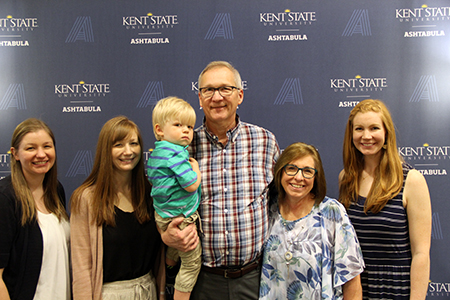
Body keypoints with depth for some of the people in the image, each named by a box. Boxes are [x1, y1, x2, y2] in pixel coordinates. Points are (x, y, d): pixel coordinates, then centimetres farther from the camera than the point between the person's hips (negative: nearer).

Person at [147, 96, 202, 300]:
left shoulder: (156, 152, 6)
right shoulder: (176, 153, -23)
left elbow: (151, 178, 20)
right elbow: (191, 184, -25)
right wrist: (195, 169, -6)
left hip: (163, 215, 10)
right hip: (180, 218, -10)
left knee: (173, 253, 32)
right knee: (192, 262, 5)